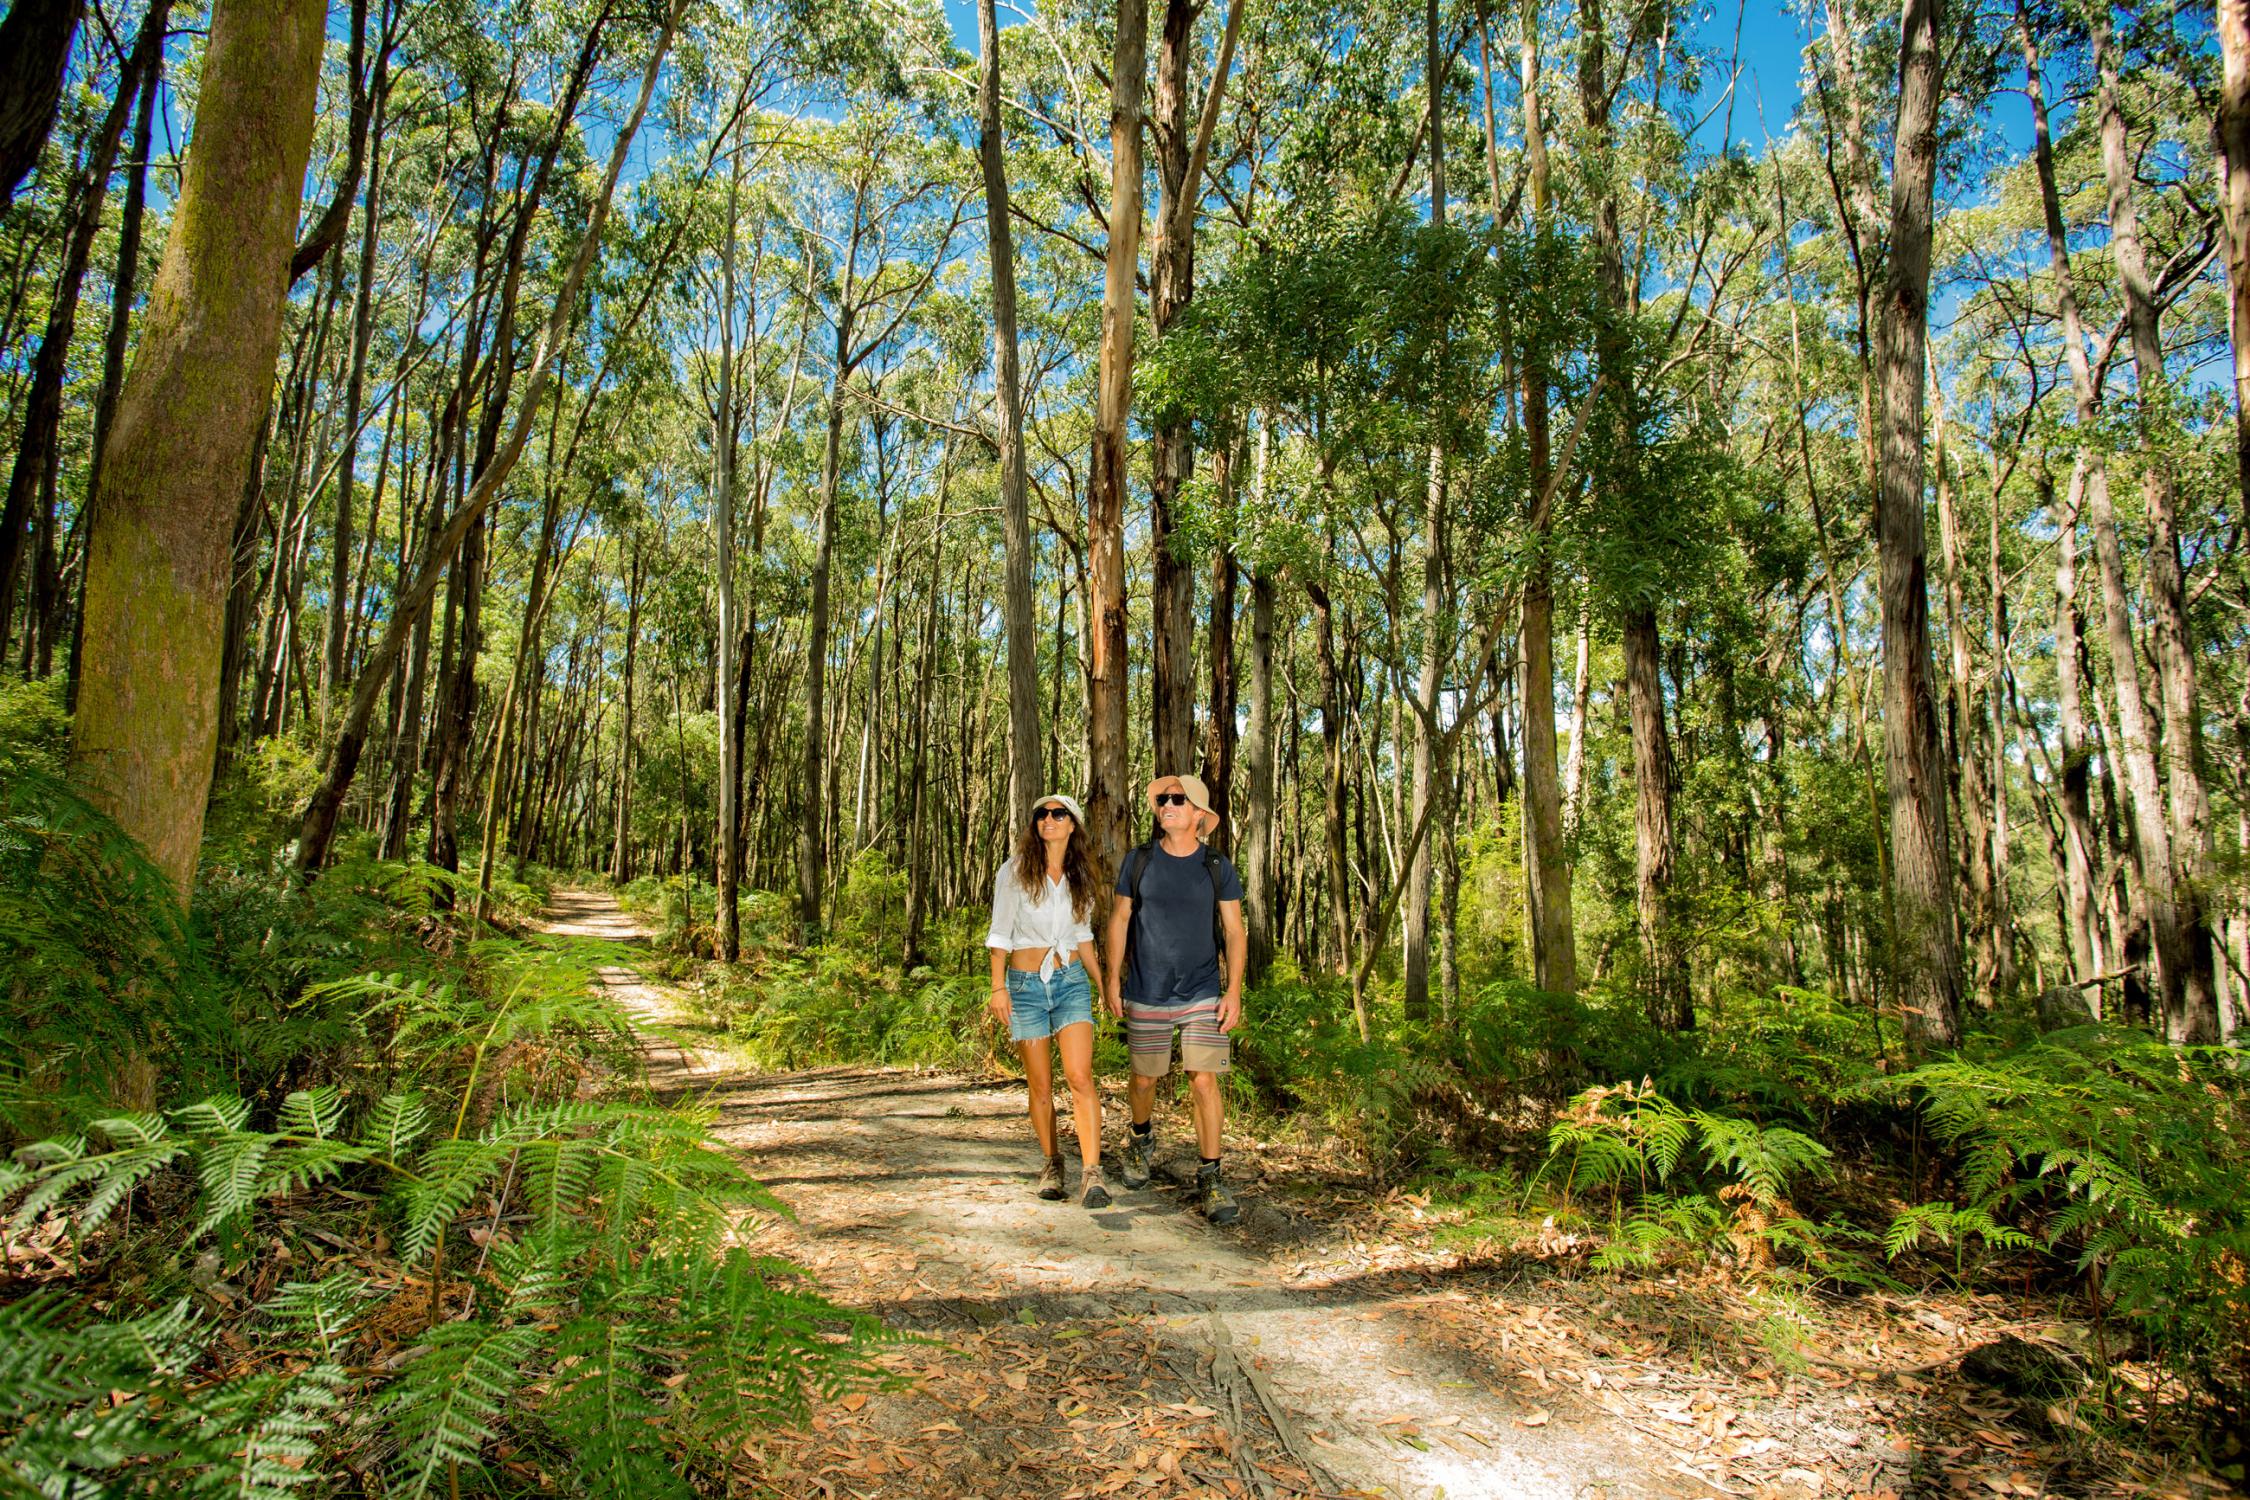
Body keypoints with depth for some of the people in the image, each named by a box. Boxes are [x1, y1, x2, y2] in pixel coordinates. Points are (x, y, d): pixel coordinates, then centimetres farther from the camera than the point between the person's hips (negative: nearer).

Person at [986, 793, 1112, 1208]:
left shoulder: (1081, 879, 10)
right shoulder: (1015, 872, 0)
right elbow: (1000, 935, -1)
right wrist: (998, 987, -8)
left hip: (1072, 980, 1)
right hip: (1025, 984, -1)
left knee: (1080, 1077, -13)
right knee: (1041, 1086, 3)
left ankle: (1091, 1174, -13)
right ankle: (1052, 1164, 21)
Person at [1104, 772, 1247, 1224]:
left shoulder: (1218, 868, -1)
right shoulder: (1138, 861, 1)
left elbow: (1235, 933, 1)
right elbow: (1119, 919, 8)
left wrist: (1234, 991, -7)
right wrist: (1113, 977, 5)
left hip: (1203, 995, -1)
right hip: (1146, 997, 1)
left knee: (1204, 1082, -7)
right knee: (1144, 1079, 13)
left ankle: (1210, 1179, 4)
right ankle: (1142, 1138, 43)